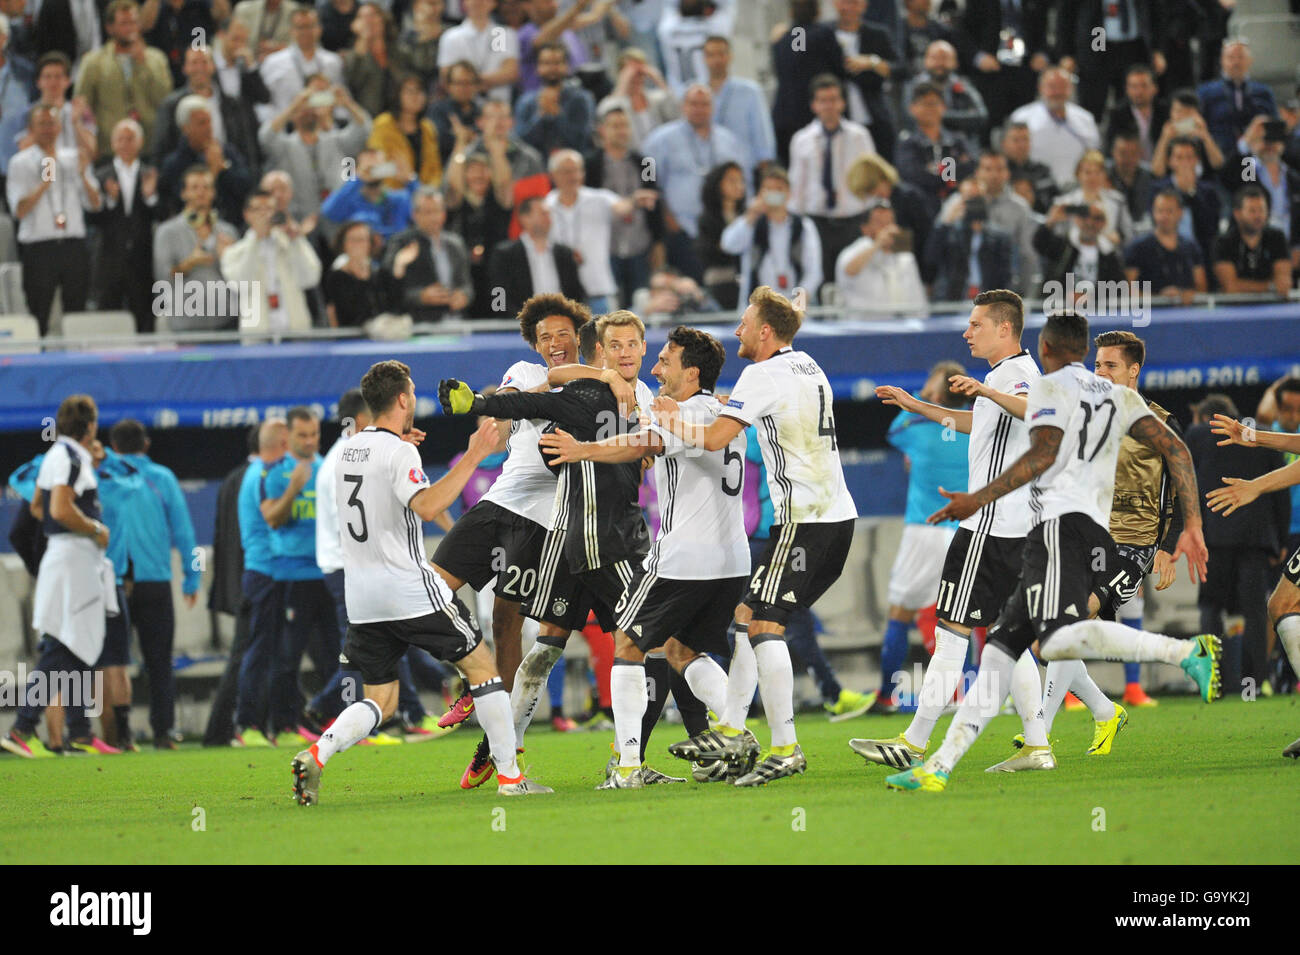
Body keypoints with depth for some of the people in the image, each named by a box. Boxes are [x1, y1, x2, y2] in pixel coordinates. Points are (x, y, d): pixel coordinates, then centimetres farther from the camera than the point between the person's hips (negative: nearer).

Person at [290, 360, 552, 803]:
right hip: (411, 591, -7)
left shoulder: (350, 448, 11)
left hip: (362, 596, 7)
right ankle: (510, 777, 5)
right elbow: (427, 506, -29)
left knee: (380, 702, 10)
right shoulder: (399, 452, -13)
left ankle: (316, 755, -16)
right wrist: (472, 458, -26)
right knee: (481, 666, 7)